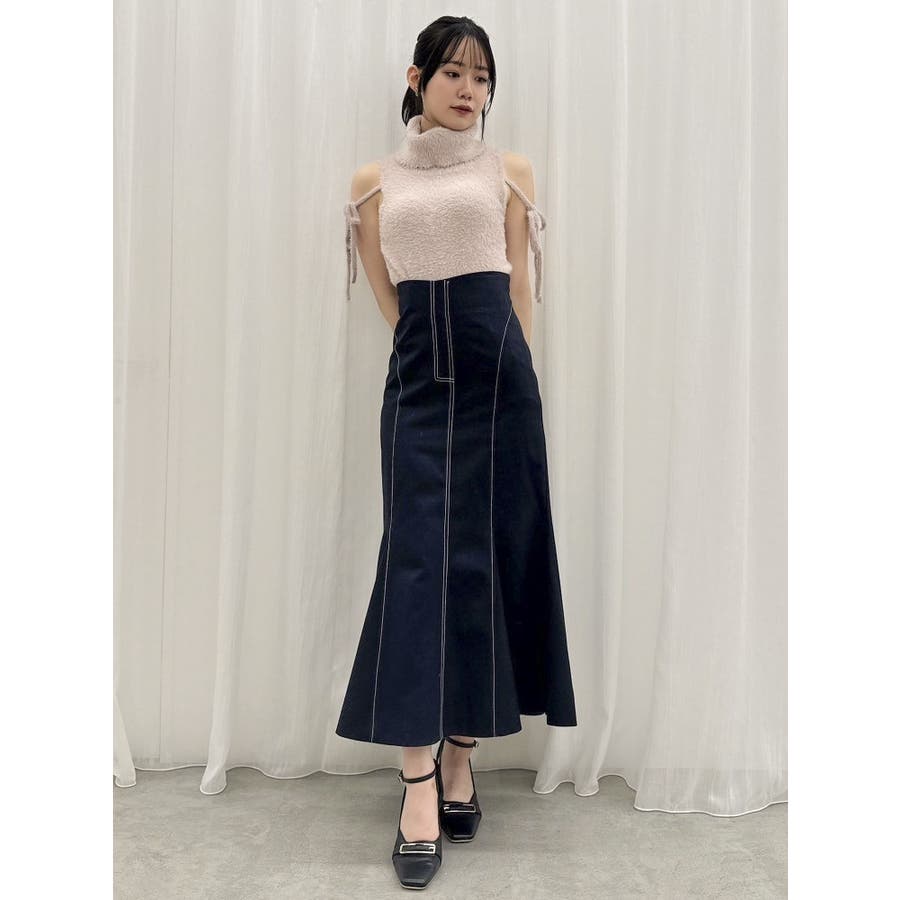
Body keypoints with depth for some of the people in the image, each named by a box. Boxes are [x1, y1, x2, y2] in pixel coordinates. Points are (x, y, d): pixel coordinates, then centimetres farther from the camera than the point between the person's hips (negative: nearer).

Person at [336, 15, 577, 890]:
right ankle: (420, 782, -4)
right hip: (417, 375, 0)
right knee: (418, 555, -7)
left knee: (485, 555, 0)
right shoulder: (374, 180, 14)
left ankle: (460, 755, 13)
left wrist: (504, 360, 3)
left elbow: (518, 283, 9)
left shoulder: (509, 170, 12)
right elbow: (391, 296, 12)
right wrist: (435, 339, 4)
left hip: (499, 372, 0)